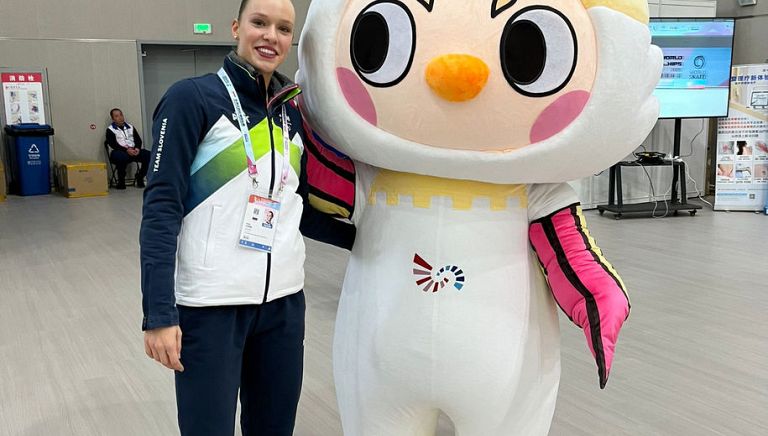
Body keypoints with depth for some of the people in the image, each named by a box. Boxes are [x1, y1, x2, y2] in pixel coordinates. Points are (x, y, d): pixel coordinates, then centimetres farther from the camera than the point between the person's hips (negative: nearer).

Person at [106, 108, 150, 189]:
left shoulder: (130, 127, 20)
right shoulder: (110, 130, 5)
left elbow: (138, 139, 12)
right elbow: (113, 144, -9)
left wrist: (137, 148, -11)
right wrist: (126, 150, -21)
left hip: (133, 151, 5)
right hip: (119, 152, -4)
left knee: (148, 154, -22)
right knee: (122, 157, -41)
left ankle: (140, 177, -5)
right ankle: (121, 181, -20)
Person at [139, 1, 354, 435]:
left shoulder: (294, 113, 9)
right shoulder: (192, 98, -7)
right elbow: (162, 207, -11)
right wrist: (159, 312, -17)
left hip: (284, 301, 5)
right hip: (211, 303, -5)